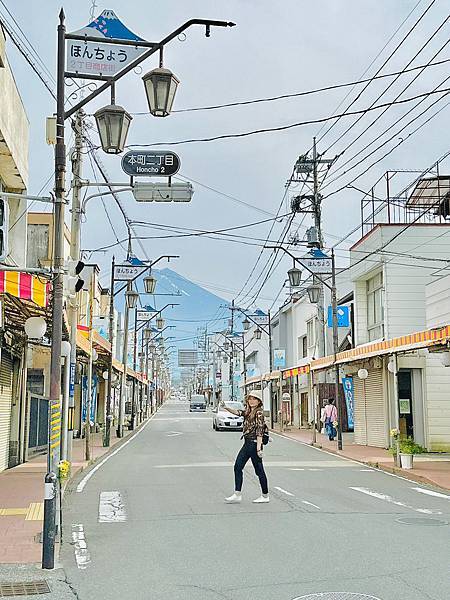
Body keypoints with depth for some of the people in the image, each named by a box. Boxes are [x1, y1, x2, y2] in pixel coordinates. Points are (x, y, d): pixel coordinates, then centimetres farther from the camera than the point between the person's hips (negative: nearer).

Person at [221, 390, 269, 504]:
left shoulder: (259, 413, -13)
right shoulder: (248, 412, 13)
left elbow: (259, 431, -18)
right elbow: (237, 412, 8)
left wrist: (259, 448, -22)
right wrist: (226, 407, -10)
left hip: (254, 443, -9)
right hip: (247, 443, 9)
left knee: (259, 470, 1)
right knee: (237, 467, 5)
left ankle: (265, 496, 13)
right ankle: (237, 495, 8)